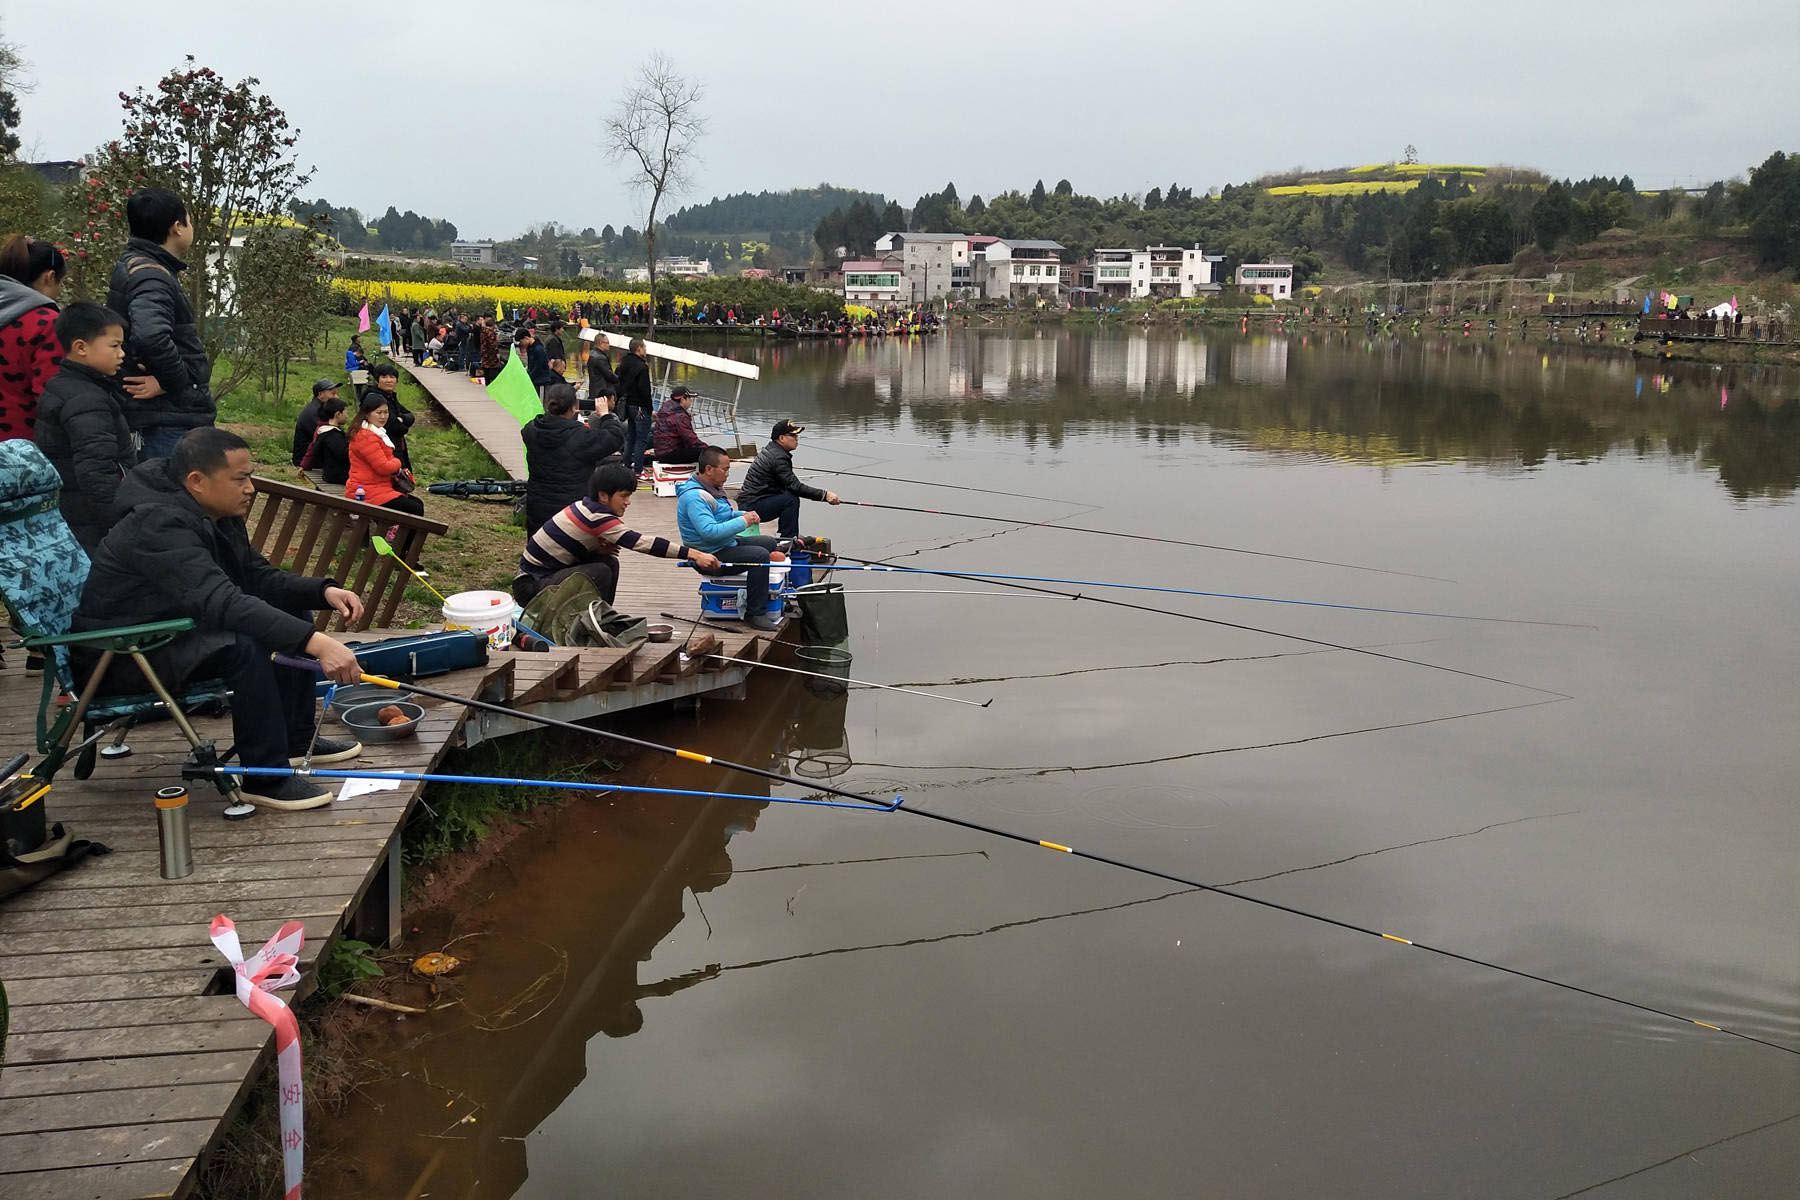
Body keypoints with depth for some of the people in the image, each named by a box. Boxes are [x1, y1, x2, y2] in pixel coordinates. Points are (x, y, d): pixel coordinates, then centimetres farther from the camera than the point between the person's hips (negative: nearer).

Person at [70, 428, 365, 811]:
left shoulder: (215, 515, 0)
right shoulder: (159, 525, -30)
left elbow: (258, 577, 7)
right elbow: (221, 601, -43)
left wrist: (324, 591, -13)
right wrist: (315, 642, -51)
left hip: (171, 629, 10)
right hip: (115, 658, -10)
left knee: (292, 613, 7)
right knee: (245, 644, -33)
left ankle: (296, 739, 14)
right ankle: (265, 778, -22)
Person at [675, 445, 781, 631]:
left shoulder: (713, 487, 9)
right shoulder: (694, 497, -24)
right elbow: (710, 531, -34)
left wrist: (745, 515, 4)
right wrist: (743, 522, -26)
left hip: (726, 545, 11)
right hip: (710, 557, -11)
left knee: (769, 543, 19)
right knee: (760, 555, -26)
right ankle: (756, 614, -22)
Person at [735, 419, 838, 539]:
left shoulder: (768, 449, 14)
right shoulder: (778, 458, -18)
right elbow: (795, 487, -25)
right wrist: (825, 495, -25)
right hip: (751, 507, -10)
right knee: (791, 499, -22)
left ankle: (782, 535, 20)